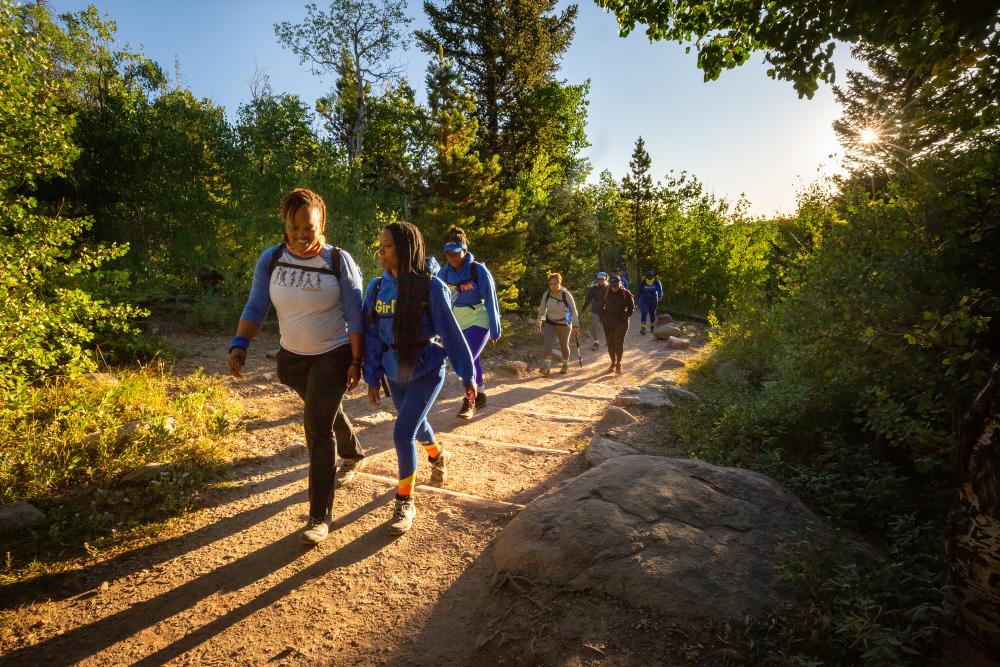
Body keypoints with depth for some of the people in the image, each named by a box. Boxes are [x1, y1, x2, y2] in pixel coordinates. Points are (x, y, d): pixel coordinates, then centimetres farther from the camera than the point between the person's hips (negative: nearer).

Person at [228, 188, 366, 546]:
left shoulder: (339, 261, -15)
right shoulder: (270, 260, -6)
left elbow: (354, 315, -13)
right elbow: (255, 307, -3)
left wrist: (357, 361, -13)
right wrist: (239, 344, -19)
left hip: (334, 356, -5)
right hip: (292, 356, 5)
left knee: (317, 428, -11)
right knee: (327, 412, 24)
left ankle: (320, 516, 0)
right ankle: (354, 456, 55)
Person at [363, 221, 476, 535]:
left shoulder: (430, 287, -18)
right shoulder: (376, 288, -4)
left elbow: (451, 333, -14)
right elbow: (372, 336, 2)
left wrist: (468, 376, -9)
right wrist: (373, 378, 4)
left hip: (427, 371, -5)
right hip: (395, 372, 5)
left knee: (403, 433, -13)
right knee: (415, 425, 22)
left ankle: (405, 502, 7)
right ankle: (439, 457, 55)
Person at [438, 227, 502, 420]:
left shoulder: (478, 270, -15)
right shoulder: (445, 273, -3)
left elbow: (491, 300, -12)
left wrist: (495, 329, -11)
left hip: (478, 321, -5)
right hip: (458, 324, 5)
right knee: (472, 361, 15)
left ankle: (469, 402, 0)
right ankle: (480, 397, 32)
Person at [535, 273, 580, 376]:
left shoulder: (566, 294, -17)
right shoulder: (546, 295, -7)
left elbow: (573, 310, -15)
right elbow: (542, 309, 7)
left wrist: (575, 325, -20)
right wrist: (539, 323, 11)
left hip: (564, 324, -2)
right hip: (550, 323, 2)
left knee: (564, 345, 11)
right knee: (548, 343, -17)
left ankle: (565, 365, 33)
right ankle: (546, 366, -20)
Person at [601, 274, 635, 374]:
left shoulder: (626, 294, -5)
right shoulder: (606, 293, 2)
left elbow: (632, 307, 5)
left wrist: (626, 316, -3)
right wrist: (603, 316, 8)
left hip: (621, 322, -3)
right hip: (608, 323, 3)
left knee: (619, 343, -11)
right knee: (610, 344, 7)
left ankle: (618, 364, 3)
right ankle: (613, 363, 22)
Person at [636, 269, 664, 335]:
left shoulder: (657, 282, -5)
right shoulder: (642, 282, -3)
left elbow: (660, 290, -14)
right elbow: (640, 292, 8)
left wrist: (660, 297, -35)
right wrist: (639, 300, 12)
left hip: (653, 301, 1)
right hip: (644, 301, -1)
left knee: (652, 314, 14)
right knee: (644, 313, -17)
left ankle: (652, 327, 34)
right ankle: (642, 328, -23)